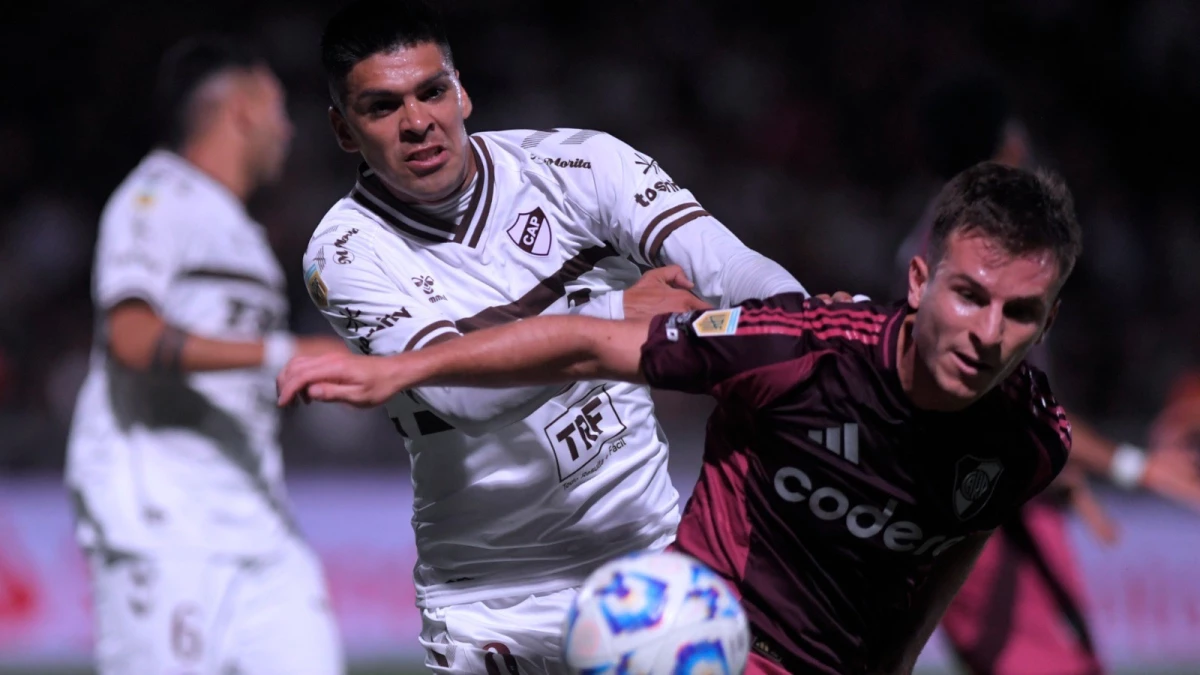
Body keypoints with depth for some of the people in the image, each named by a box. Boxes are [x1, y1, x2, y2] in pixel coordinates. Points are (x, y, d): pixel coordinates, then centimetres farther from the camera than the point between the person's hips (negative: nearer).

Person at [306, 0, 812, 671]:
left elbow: (730, 268, -18)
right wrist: (612, 314, -32)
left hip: (648, 555, 1)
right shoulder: (347, 253, -8)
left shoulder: (575, 164, -5)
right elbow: (457, 389, -23)